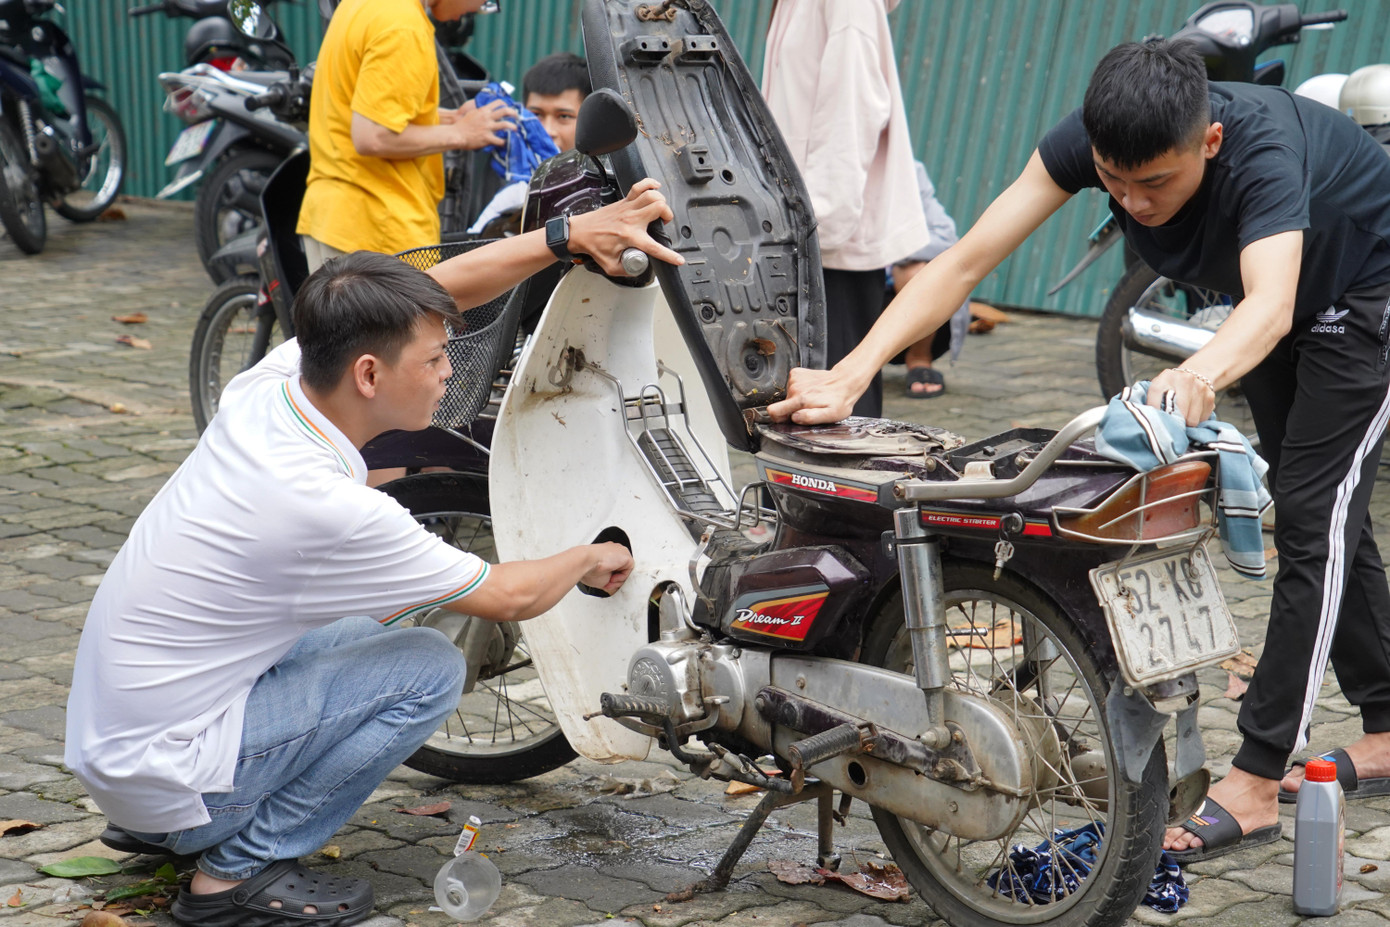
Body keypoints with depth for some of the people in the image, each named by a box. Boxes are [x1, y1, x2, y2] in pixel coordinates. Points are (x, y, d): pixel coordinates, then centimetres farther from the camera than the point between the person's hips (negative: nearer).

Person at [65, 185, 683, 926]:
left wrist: (573, 233, -3)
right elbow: (509, 598, -14)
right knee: (430, 669, -10)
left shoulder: (265, 387, -7)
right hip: (167, 773, -8)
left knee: (372, 626, 22)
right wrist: (590, 559, 6)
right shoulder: (325, 506, -28)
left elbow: (443, 286, 4)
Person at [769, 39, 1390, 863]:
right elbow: (965, 262, -32)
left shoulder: (1264, 148, -43)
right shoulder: (1091, 140, -28)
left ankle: (1255, 785, -13)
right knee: (1311, 507, 14)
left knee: (1317, 516, -13)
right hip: (1272, 294, 7)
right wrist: (849, 376, -44)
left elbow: (1270, 307, -59)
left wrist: (1201, 373, -82)